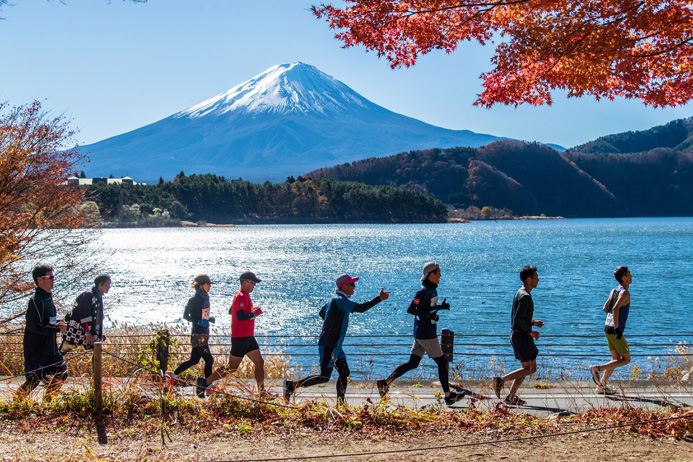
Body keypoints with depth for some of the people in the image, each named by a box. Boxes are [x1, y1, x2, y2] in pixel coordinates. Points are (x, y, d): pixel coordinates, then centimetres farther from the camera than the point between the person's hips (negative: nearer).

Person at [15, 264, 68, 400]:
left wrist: (58, 323, 4)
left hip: (50, 348, 9)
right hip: (36, 350, -9)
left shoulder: (48, 297, 10)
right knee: (34, 380, -1)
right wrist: (57, 328, -21)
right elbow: (35, 327, -25)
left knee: (61, 373, 8)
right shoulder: (36, 301, -20)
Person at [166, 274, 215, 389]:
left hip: (205, 333, 9)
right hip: (198, 334, -9)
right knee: (209, 359, -8)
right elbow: (185, 315, -11)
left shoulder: (206, 297, 11)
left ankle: (173, 375, 28)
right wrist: (198, 322, -23)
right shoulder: (194, 299, -13)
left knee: (194, 360, 15)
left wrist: (209, 318, 4)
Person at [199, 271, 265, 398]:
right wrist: (255, 314, -16)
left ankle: (261, 392, 10)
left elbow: (231, 311, 26)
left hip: (248, 337, 10)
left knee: (260, 362, 7)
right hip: (240, 338, -10)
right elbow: (240, 316, -27)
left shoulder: (244, 296, 15)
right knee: (231, 368, -4)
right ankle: (204, 382, 5)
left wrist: (252, 310, 20)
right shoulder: (241, 296, -16)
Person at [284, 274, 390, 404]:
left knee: (344, 372, 9)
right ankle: (292, 385, 0)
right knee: (324, 377, -7)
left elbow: (321, 312, 28)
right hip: (328, 345, -11)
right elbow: (360, 308, -30)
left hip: (335, 346, 11)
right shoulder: (340, 300, -17)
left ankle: (340, 404, 11)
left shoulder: (336, 299, 14)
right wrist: (379, 299, -27)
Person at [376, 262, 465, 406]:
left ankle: (385, 382, 10)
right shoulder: (424, 290, -18)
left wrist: (440, 307, 14)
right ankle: (448, 396, 10)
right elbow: (410, 309, -22)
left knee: (412, 363, 10)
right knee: (442, 362, 0)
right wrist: (428, 315, -22)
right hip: (426, 334, -10)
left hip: (421, 333, 10)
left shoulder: (432, 289, 12)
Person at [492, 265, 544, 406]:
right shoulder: (525, 297, -17)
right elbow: (518, 319, -24)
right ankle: (502, 380, -7)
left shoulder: (520, 294, 15)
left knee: (526, 368, 13)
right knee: (531, 368, -4)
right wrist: (531, 332, -16)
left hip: (515, 335, 10)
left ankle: (511, 397, 12)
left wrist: (533, 322, 17)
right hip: (521, 336, -10)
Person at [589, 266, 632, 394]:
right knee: (626, 359, 2)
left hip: (607, 328, 9)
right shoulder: (625, 293, -14)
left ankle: (601, 385, 14)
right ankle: (598, 368, -10)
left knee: (616, 358, 17)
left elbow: (605, 308, 16)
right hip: (615, 331, -9)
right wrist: (617, 327, -24)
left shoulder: (614, 291, 12)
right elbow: (615, 308, -26)